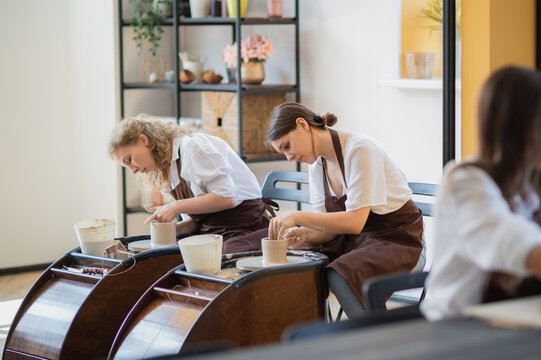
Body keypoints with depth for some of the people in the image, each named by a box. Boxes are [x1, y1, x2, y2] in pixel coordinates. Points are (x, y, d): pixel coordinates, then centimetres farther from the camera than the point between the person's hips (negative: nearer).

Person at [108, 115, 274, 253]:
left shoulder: (193, 146, -11)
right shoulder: (168, 169, 16)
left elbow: (226, 197, -19)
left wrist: (176, 207, -16)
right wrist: (177, 228, -5)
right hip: (211, 231, 8)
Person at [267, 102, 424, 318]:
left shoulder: (360, 149, -20)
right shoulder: (317, 166, 6)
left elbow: (355, 222, -26)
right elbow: (328, 229, 5)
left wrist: (298, 217, -28)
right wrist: (304, 235, -16)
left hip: (395, 237, -8)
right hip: (352, 239, 8)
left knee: (339, 275, -33)